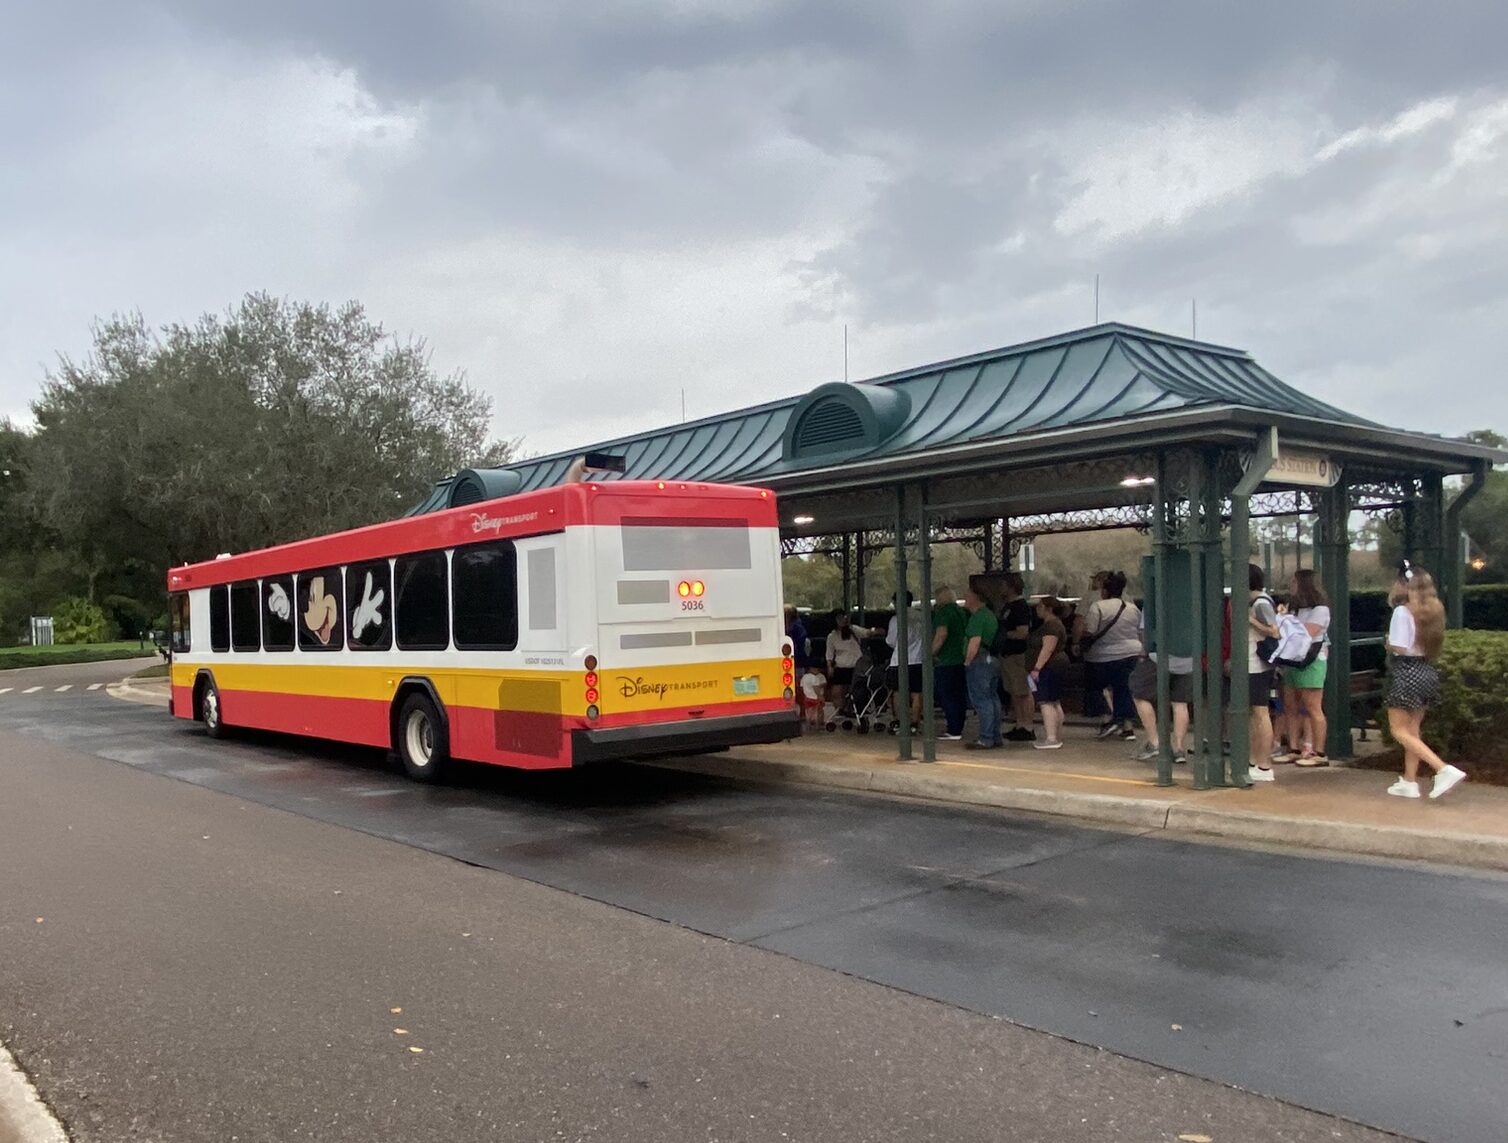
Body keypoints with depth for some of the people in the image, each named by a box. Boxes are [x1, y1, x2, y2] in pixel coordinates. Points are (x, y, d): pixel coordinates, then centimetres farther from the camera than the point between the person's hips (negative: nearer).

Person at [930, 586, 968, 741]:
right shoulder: (961, 612, 15)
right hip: (960, 660, 9)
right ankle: (958, 727, 18)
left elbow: (941, 634, -23)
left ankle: (953, 731, -6)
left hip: (945, 661, -9)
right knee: (959, 696, 12)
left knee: (947, 697, -5)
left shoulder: (942, 612, -12)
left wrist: (932, 653, -15)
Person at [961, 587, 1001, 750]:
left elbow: (975, 641, -22)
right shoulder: (990, 614, 17)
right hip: (993, 660, 10)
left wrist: (967, 662, -12)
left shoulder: (977, 617, -14)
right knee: (992, 698, 11)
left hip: (979, 661, -10)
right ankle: (996, 738, 15)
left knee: (981, 700, -8)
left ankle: (985, 739, -8)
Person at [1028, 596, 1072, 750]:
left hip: (1049, 668, -11)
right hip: (1056, 667, 11)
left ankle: (1051, 738, -19)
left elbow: (1048, 649, -23)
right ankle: (1058, 738, 16)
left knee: (1046, 703, -14)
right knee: (1055, 703, 12)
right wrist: (1038, 668, 22)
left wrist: (1036, 668, -25)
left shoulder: (1051, 625, -15)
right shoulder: (1053, 624, 19)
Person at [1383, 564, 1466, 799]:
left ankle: (1445, 770, -14)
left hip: (1406, 672, -8)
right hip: (1426, 672, 8)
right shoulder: (1434, 610, 8)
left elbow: (1399, 648, -19)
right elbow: (1434, 645, 13)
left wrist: (1388, 645, -1)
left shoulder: (1402, 612, -16)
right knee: (1413, 729, 15)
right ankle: (1409, 782, 19)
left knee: (1399, 730, -1)